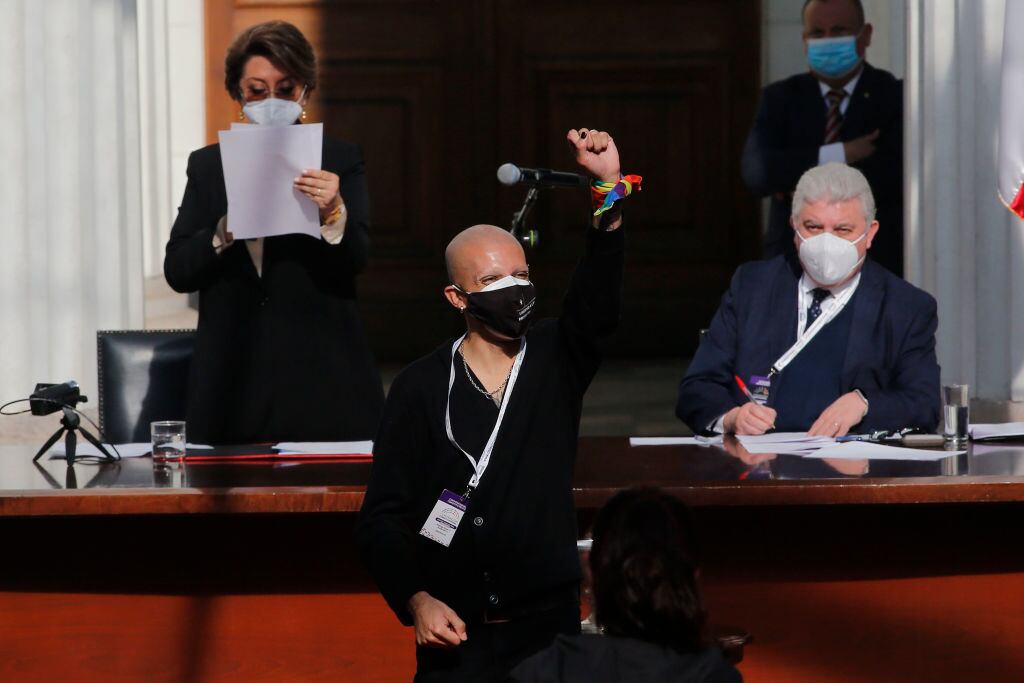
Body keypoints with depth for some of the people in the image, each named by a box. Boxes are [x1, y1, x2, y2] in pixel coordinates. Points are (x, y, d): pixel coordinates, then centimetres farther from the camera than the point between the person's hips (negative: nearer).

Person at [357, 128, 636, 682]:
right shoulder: (420, 388, -2)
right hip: (454, 631, -1)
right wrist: (416, 600, -16)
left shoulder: (555, 359, 2)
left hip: (550, 621, 1)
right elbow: (383, 517, -2)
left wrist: (609, 193, -32)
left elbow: (597, 300, -18)